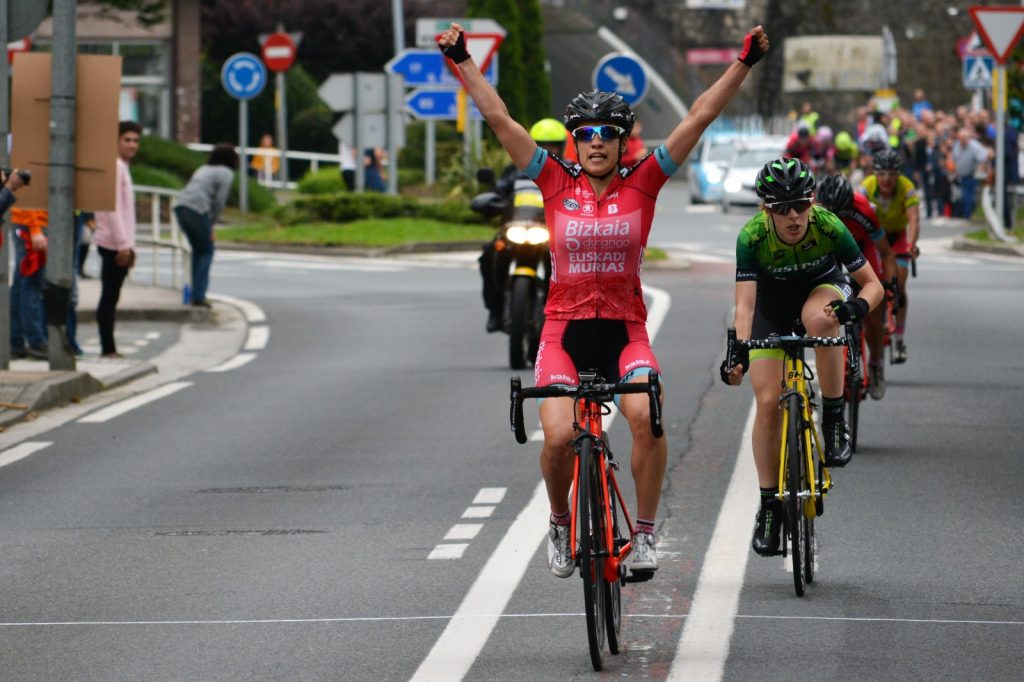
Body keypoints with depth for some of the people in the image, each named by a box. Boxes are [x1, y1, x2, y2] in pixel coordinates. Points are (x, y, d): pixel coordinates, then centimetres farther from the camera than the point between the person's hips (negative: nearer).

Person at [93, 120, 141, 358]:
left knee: (111, 296, 10)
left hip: (120, 244, 10)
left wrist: (129, 245, 21)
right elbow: (112, 208, -18)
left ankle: (109, 349, 13)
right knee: (109, 296, -8)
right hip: (113, 243, -10)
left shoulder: (123, 168, 19)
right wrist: (123, 245, -19)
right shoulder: (114, 167, -12)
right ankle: (108, 348, -7)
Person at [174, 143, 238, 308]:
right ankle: (198, 295, -5)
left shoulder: (203, 169, 27)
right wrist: (211, 225, 6)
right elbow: (219, 202, -4)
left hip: (180, 206, 7)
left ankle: (197, 293, 17)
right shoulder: (226, 173, 5)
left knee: (197, 249, 19)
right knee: (206, 251, 4)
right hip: (197, 209, -7)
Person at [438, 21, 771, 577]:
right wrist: (461, 60, -5)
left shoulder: (642, 184, 1)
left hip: (624, 331, 0)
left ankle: (644, 533, -10)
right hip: (564, 331, 0)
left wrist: (745, 63, -8)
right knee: (559, 436, -19)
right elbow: (499, 119, -1)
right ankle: (560, 525, 13)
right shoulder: (556, 184, 2)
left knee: (646, 416, -27)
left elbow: (700, 117, -3)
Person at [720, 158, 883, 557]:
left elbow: (872, 283, -24)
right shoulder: (752, 237, -31)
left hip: (822, 287, -1)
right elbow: (745, 303, -36)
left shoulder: (829, 227, -30)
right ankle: (769, 505, 5)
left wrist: (859, 305, -47)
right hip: (773, 302, 1)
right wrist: (738, 351, -53)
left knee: (819, 319, -38)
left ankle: (834, 421, -22)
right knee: (767, 402, -8)